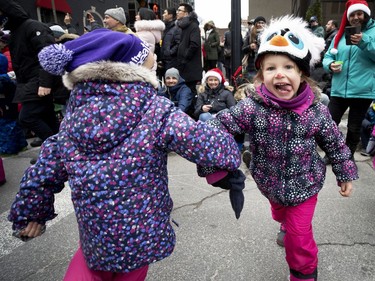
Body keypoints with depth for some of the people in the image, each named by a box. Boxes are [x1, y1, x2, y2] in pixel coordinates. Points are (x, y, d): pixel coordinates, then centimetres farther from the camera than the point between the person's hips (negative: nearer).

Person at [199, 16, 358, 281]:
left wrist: (346, 174, 5)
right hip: (270, 182, 2)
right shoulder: (252, 108, -26)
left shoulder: (316, 111, -19)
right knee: (280, 213, 31)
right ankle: (287, 226, 68)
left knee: (299, 235, 4)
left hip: (305, 182, -1)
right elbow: (219, 125, -26)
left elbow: (335, 143, -4)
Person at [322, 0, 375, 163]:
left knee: (354, 129, 8)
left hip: (362, 91, -3)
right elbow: (328, 57, 14)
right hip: (339, 90, 3)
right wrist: (330, 65, -8)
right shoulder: (341, 34, 13)